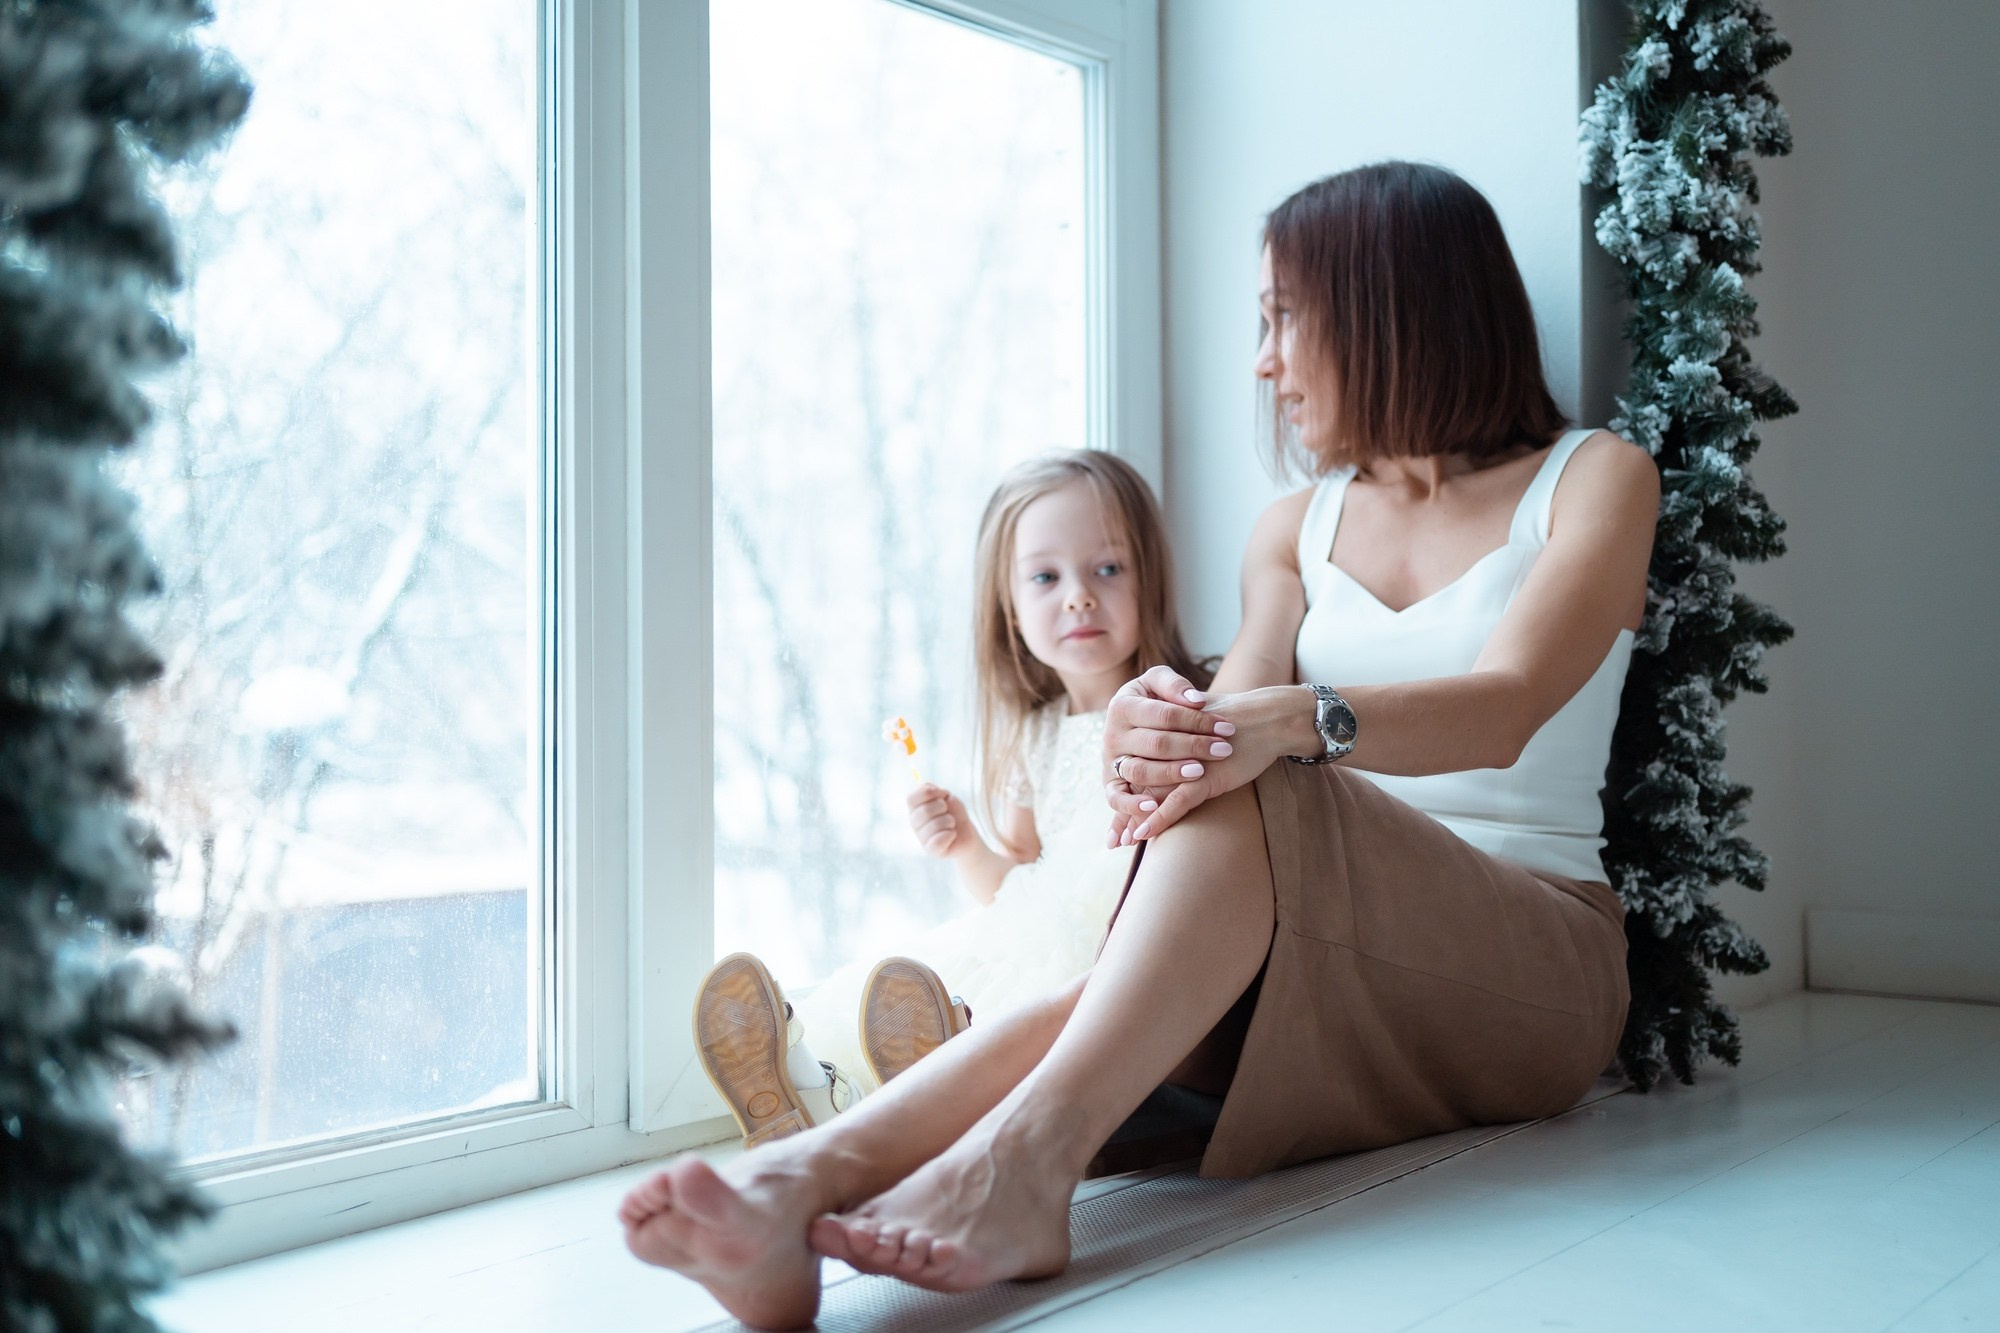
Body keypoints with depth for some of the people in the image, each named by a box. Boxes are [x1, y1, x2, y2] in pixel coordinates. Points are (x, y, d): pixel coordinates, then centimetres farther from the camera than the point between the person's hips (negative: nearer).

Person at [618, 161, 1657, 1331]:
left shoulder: (1595, 479, 4)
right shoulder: (1297, 530, 19)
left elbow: (1504, 709, -16)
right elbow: (1237, 707, -1)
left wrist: (1289, 720, -37)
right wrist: (1164, 725, -28)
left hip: (1531, 966, -3)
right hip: (1333, 970, 3)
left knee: (1247, 798, -33)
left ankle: (1027, 1151, -49)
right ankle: (800, 1183, -53)